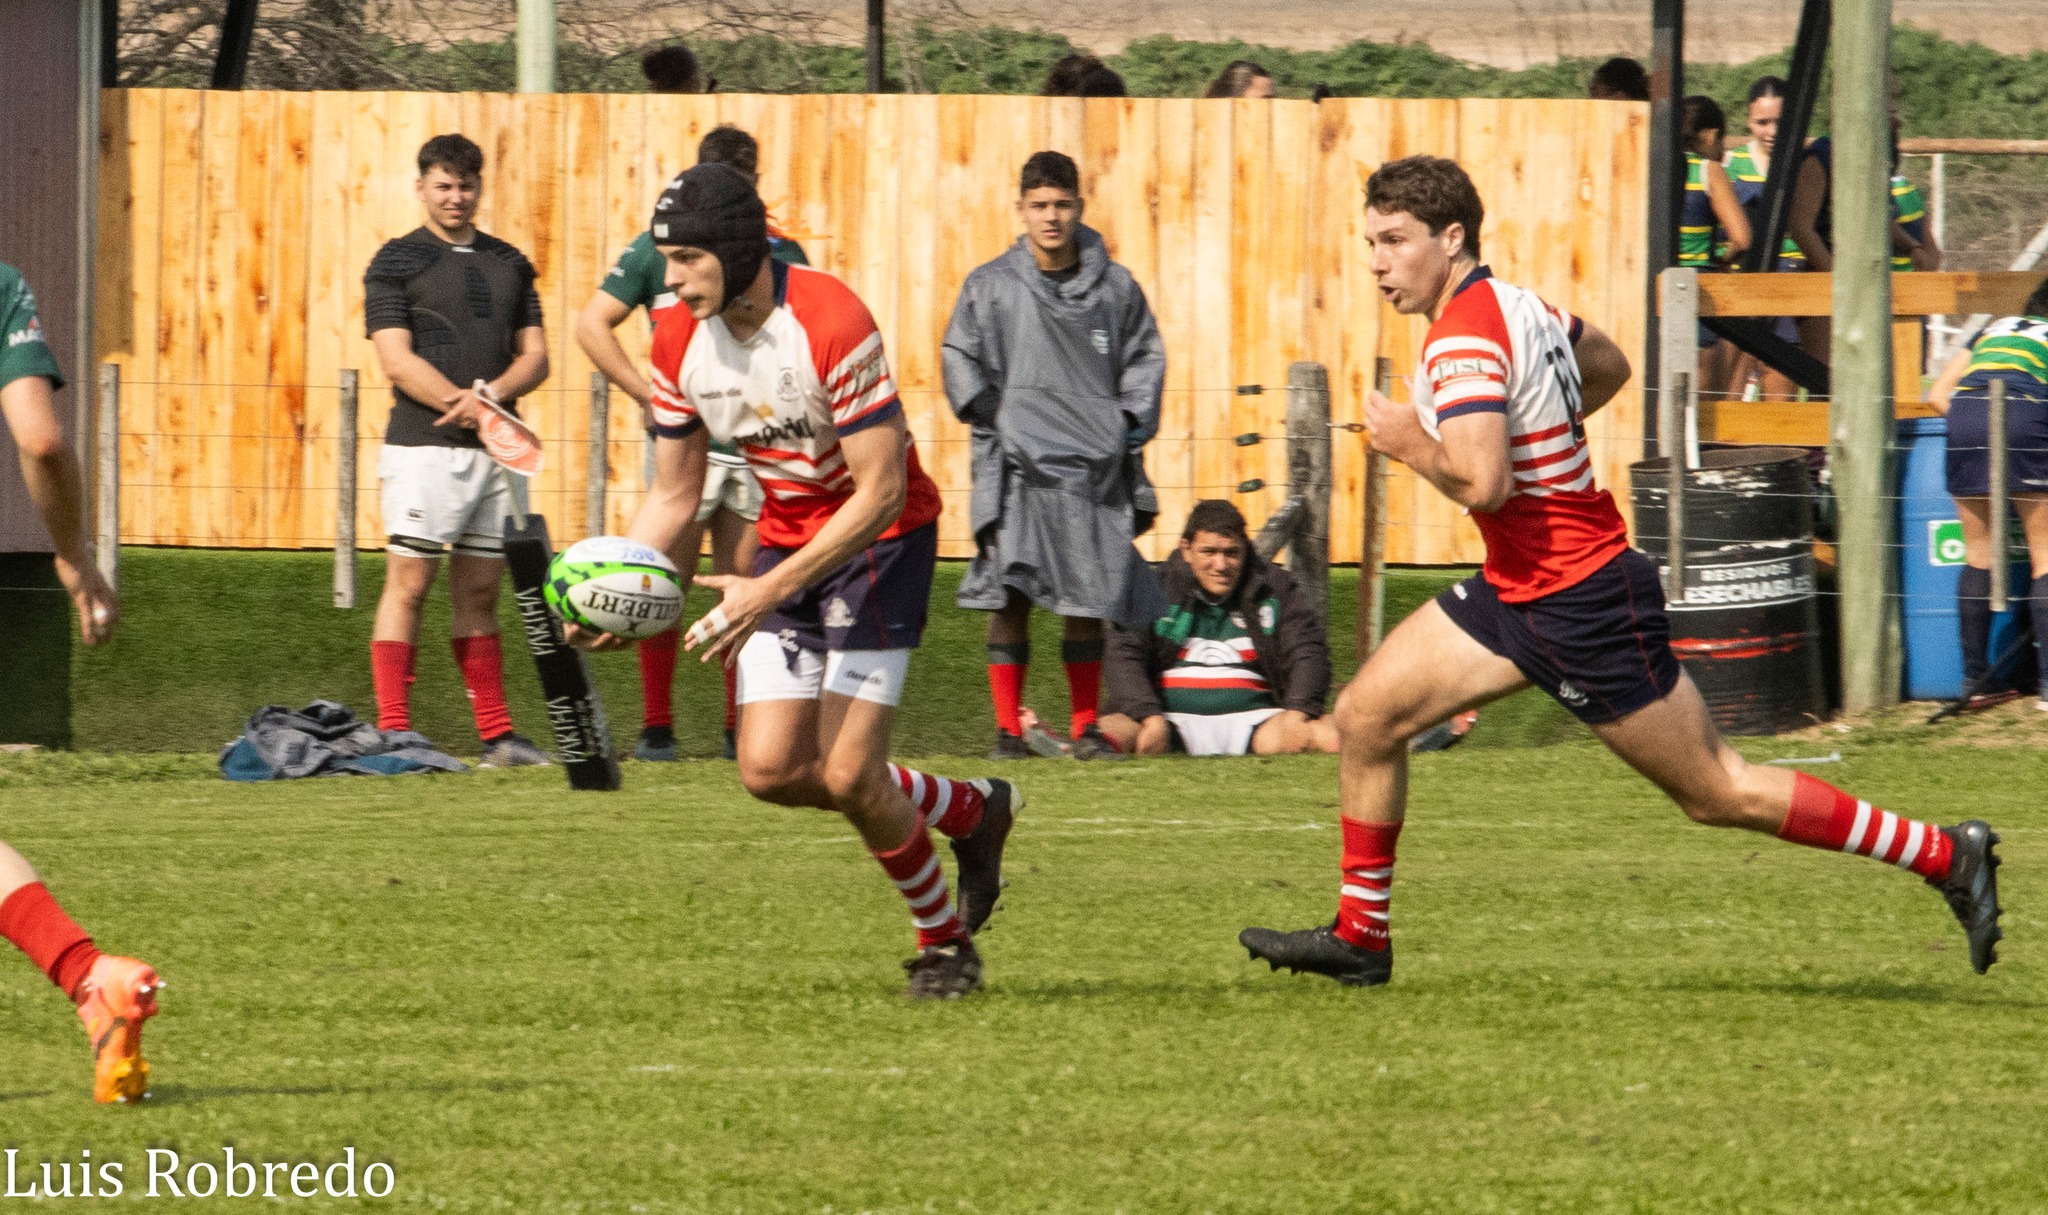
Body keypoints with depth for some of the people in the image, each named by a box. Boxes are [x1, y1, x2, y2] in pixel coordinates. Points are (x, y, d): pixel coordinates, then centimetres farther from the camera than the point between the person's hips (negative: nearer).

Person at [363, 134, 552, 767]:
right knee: (409, 583, -8)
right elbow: (397, 360, -8)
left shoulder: (509, 264, 17)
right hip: (423, 446, -5)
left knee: (479, 591, 8)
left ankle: (496, 735, 8)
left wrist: (491, 394, -9)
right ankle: (393, 732, -9)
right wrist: (469, 409, -17)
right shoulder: (396, 263, 2)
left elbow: (535, 355, 12)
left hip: (496, 450, 5)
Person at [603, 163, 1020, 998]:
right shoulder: (679, 343, -6)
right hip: (787, 538, 6)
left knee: (847, 776, -13)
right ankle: (973, 810, 18)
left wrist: (770, 590, -32)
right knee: (770, 771, -6)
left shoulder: (832, 325, -27)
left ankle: (945, 939, 14)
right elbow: (675, 494, 5)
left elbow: (880, 490, -26)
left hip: (881, 540, -6)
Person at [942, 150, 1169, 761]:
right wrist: (992, 417, -3)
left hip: (1095, 468, 2)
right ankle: (1008, 727, -4)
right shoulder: (990, 286, 3)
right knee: (1011, 595, -8)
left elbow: (1144, 356, 15)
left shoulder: (1114, 287, 7)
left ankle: (1087, 727, 12)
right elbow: (959, 359, 8)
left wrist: (1129, 423, 3)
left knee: (1087, 602, 4)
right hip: (1017, 465, -2)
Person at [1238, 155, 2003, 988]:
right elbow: (1608, 365, 26)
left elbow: (1483, 484, -33)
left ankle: (1946, 856, 7)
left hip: (1582, 606, -10)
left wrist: (1411, 445, -15)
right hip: (1518, 591, 10)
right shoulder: (1511, 305, 7)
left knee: (1717, 793, -1)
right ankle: (1360, 936, 14)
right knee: (1366, 716, 5)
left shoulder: (1463, 339, -22)